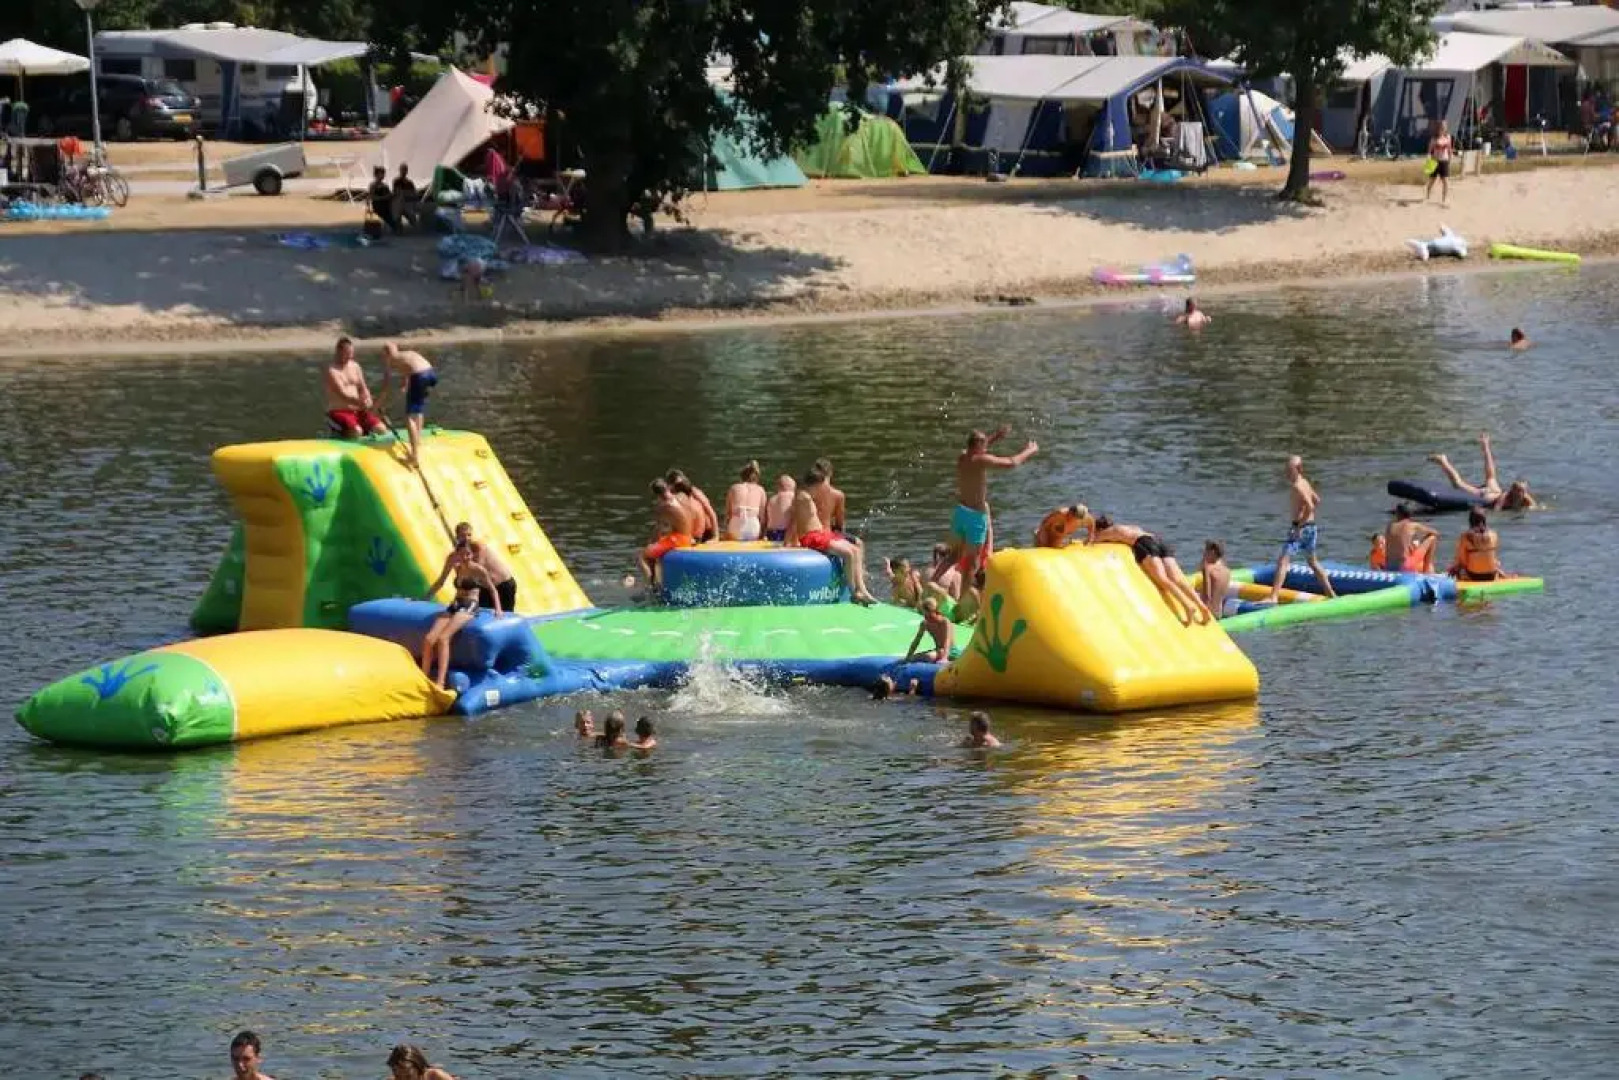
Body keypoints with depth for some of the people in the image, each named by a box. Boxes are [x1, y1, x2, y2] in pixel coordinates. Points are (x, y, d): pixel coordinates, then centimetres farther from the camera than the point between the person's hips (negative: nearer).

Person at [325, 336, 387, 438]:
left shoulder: (355, 367, 12)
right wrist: (361, 403, -34)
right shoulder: (332, 370, -11)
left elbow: (363, 389, 9)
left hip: (357, 410, 7)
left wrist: (368, 401, -14)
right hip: (338, 411, -7)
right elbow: (342, 395, -21)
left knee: (381, 429, -11)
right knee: (356, 432, -33)